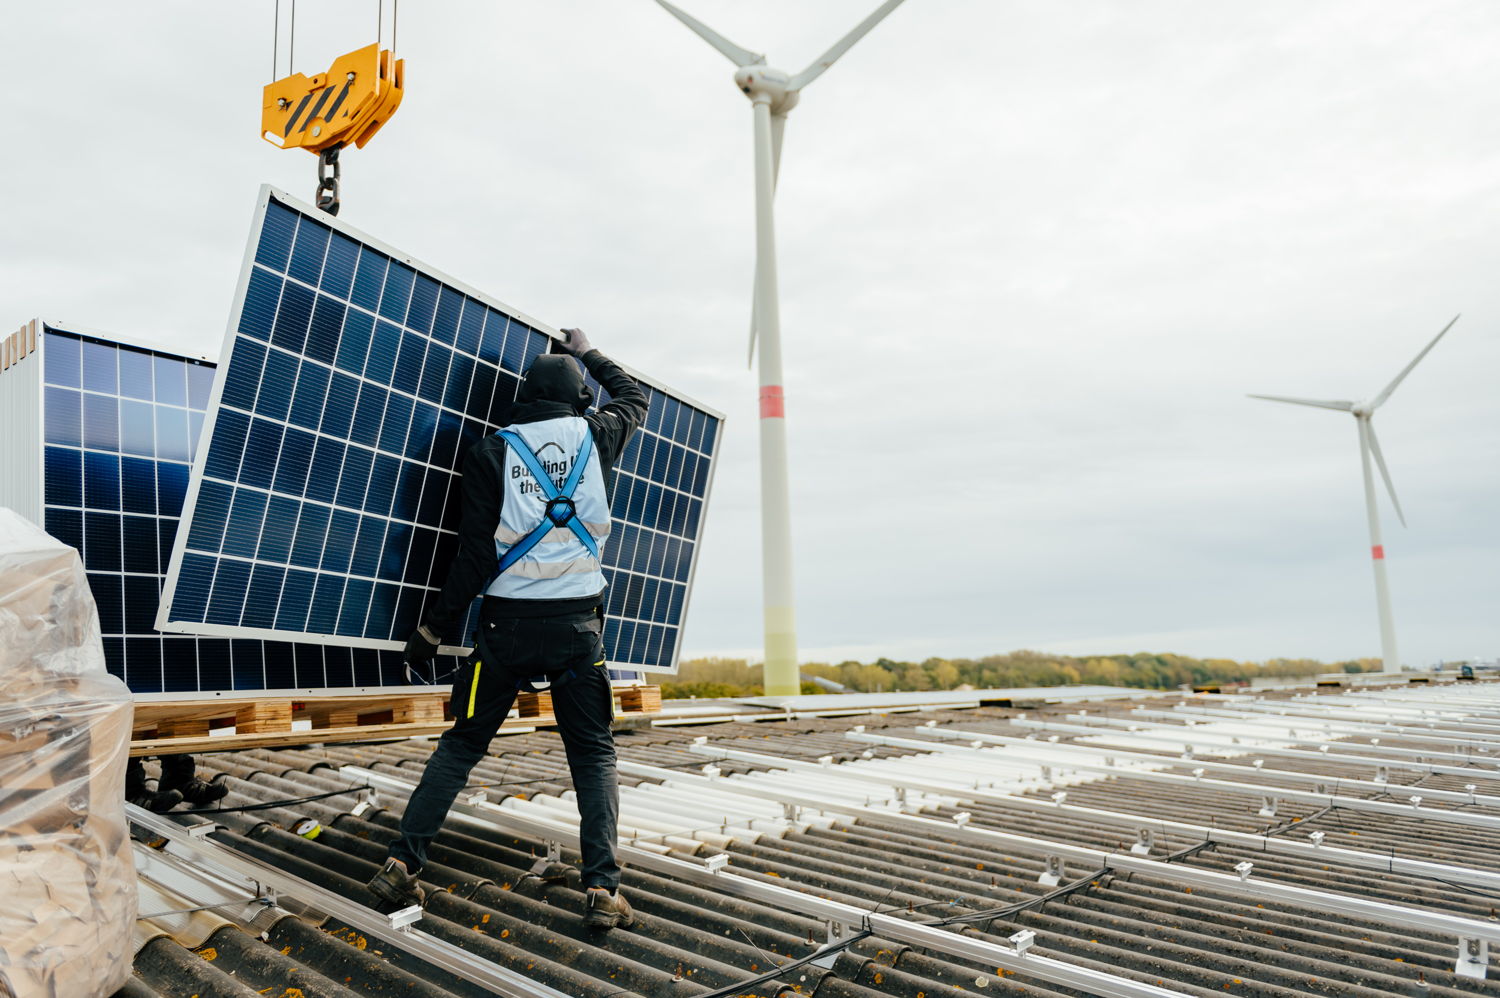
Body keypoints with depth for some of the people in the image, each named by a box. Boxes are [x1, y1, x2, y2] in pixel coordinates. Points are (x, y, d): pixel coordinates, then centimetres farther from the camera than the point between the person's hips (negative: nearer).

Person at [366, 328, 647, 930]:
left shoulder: (492, 452, 0)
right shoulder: (596, 437, 5)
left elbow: (474, 553, -4)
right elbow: (634, 399, 28)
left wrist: (433, 629, 4)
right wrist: (589, 354, 42)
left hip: (507, 626, 0)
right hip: (577, 626, 0)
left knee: (461, 745, 14)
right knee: (594, 755, 9)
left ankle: (401, 865, 14)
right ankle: (602, 887, -1)